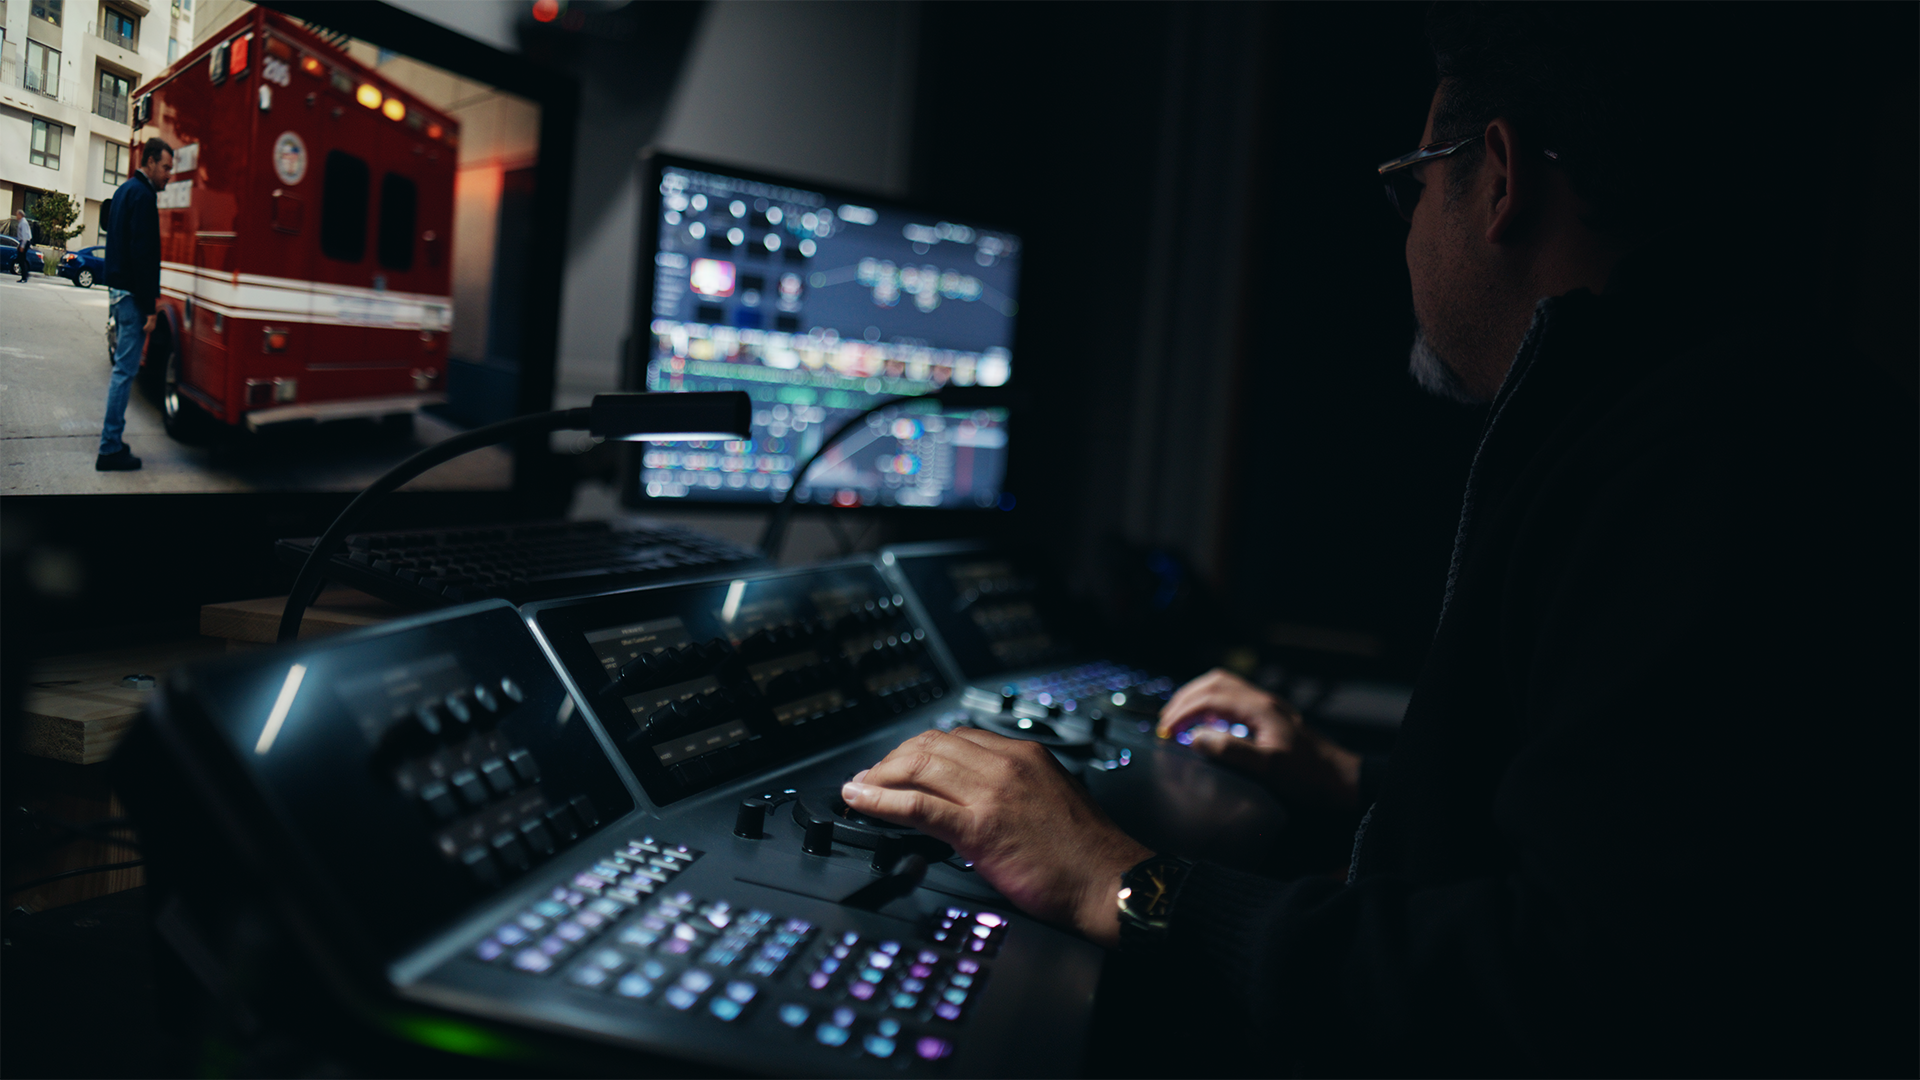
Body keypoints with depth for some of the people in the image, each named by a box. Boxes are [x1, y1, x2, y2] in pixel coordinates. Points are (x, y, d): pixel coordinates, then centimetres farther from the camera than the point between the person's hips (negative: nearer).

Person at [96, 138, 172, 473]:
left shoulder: (125, 190, 18)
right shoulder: (144, 195, -14)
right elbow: (143, 254, -21)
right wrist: (149, 307, -21)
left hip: (119, 290, 11)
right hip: (133, 294, -11)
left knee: (124, 367, 16)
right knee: (126, 370, -7)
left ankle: (112, 442, 21)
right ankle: (110, 450, -5)